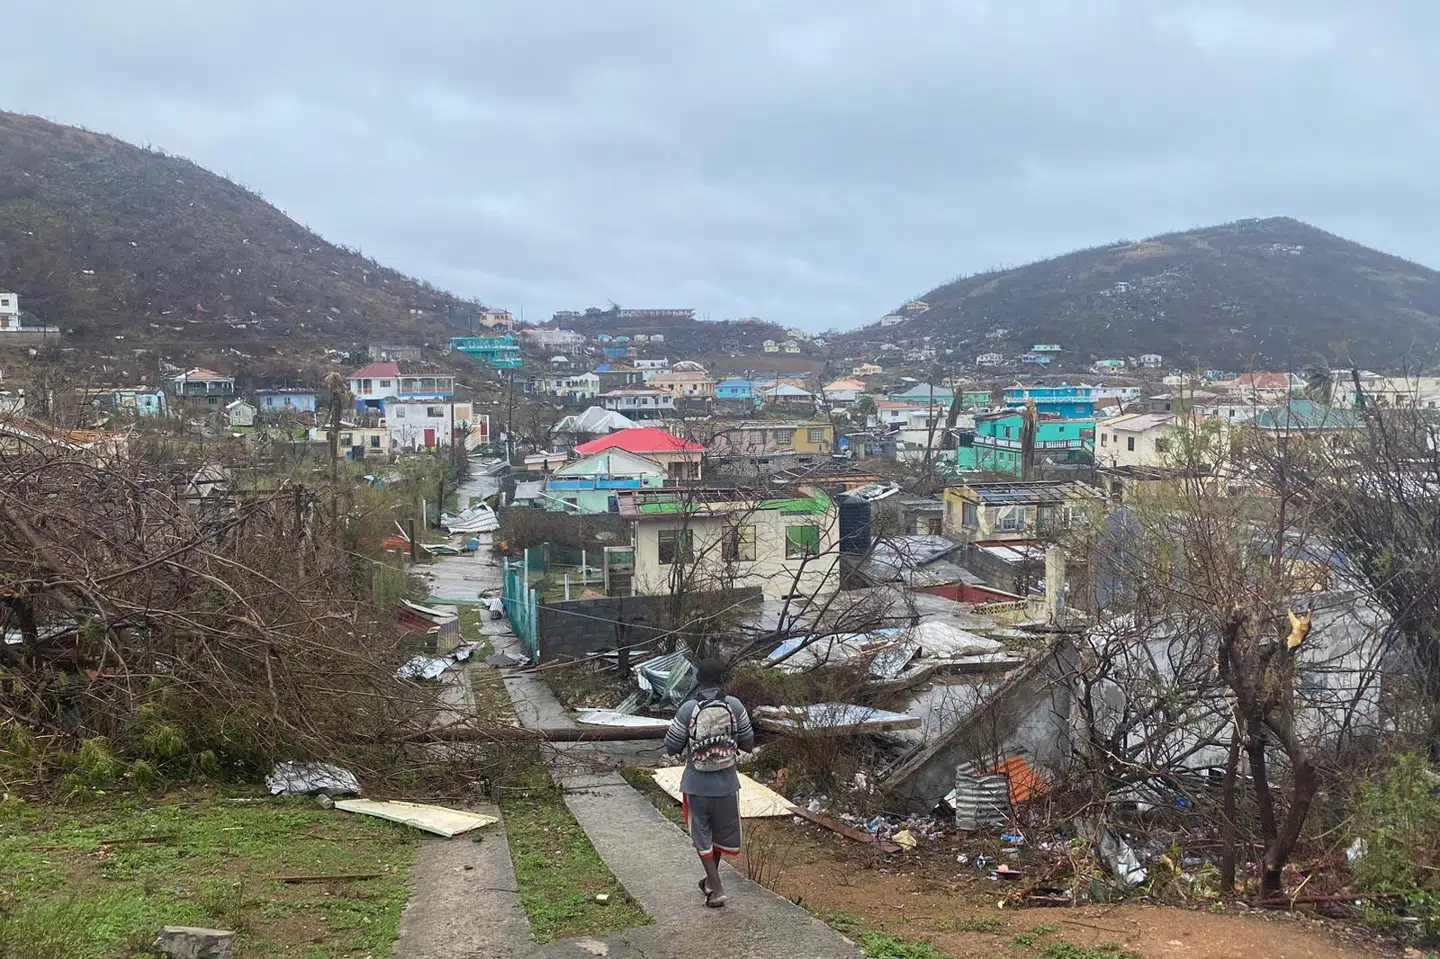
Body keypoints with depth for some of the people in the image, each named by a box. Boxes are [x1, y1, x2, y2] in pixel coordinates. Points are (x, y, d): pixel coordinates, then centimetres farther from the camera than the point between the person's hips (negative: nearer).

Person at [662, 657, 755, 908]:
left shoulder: (688, 709, -12)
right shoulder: (735, 706, -9)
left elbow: (672, 748, -5)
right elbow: (748, 744, -1)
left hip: (697, 786, -1)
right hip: (727, 784, 1)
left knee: (702, 837, 14)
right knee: (722, 833, 22)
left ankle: (716, 890, 10)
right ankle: (711, 880, 39)